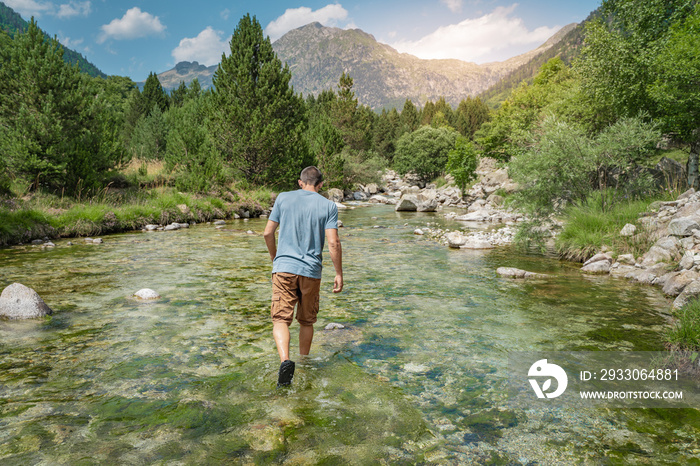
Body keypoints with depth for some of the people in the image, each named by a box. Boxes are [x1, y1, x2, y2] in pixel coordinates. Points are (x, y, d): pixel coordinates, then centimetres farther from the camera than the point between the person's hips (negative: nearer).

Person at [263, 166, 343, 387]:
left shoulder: (283, 198, 4)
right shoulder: (328, 206, 0)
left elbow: (268, 233, 4)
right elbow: (333, 243, -8)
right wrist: (339, 274, 1)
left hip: (284, 268, -1)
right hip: (311, 271, 1)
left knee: (280, 319, -1)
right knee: (307, 321, 17)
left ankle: (285, 360, -24)